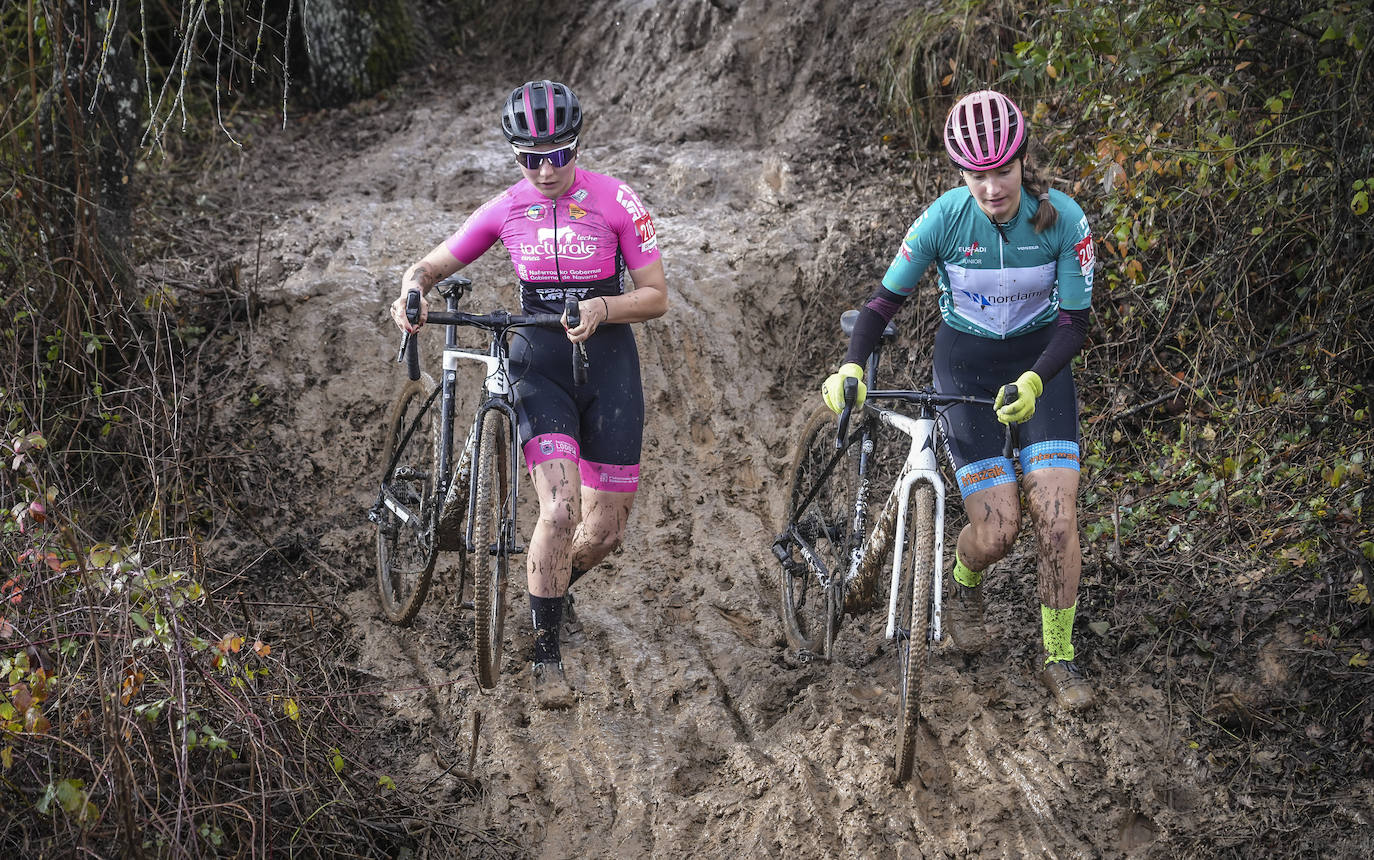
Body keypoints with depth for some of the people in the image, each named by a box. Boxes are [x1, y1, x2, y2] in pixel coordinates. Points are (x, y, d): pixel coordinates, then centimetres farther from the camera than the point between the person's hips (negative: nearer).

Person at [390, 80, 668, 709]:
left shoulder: (615, 201, -7)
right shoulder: (506, 209, -1)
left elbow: (656, 297, -5)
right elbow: (432, 265, 8)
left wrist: (601, 308, -25)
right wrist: (413, 290, -16)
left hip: (607, 362, 0)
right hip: (538, 363, 0)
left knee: (606, 530, 3)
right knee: (560, 508, -20)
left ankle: (553, 584, 38)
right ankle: (546, 655, -6)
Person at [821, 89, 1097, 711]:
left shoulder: (1062, 218, -19)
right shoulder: (945, 218, -20)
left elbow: (1075, 320, -16)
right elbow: (887, 298, -10)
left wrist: (1033, 381, -33)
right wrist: (851, 367, -27)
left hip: (1040, 359, 1)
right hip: (964, 361, -1)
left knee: (1057, 520, -12)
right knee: (996, 531, -10)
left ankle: (1059, 658, 5)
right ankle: (964, 583, 26)